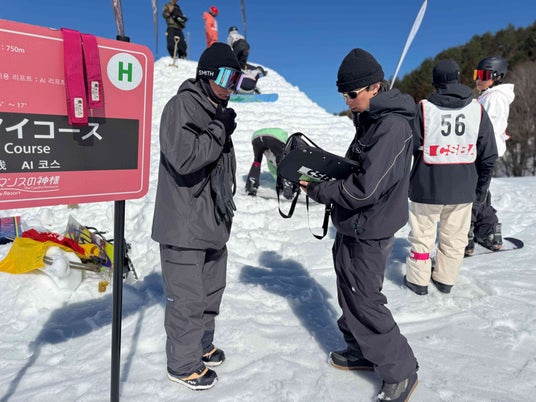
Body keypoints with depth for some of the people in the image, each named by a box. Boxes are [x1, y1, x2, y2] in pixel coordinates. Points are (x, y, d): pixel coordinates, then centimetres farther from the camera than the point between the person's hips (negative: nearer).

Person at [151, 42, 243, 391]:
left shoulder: (217, 110, 14)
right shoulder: (181, 106, -12)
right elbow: (184, 158, -27)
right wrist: (220, 131, -17)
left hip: (214, 223, 9)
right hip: (184, 227, -9)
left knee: (211, 290, 20)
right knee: (188, 298, 2)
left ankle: (202, 346, 40)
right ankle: (183, 363, 23)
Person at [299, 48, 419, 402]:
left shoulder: (393, 126, -22)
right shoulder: (371, 119, 8)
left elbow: (365, 188, -27)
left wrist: (317, 190, -17)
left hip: (370, 231, -10)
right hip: (351, 227, 10)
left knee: (365, 301, 2)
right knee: (350, 292, 19)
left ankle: (401, 372, 21)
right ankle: (362, 352, 39)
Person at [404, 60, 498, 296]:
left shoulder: (423, 108, -11)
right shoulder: (477, 109, -1)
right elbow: (489, 154, 2)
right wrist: (482, 185, 14)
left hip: (427, 188, -2)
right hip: (463, 189, 3)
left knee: (422, 235, 11)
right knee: (454, 237, 16)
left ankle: (418, 280, 22)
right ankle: (446, 280, 29)